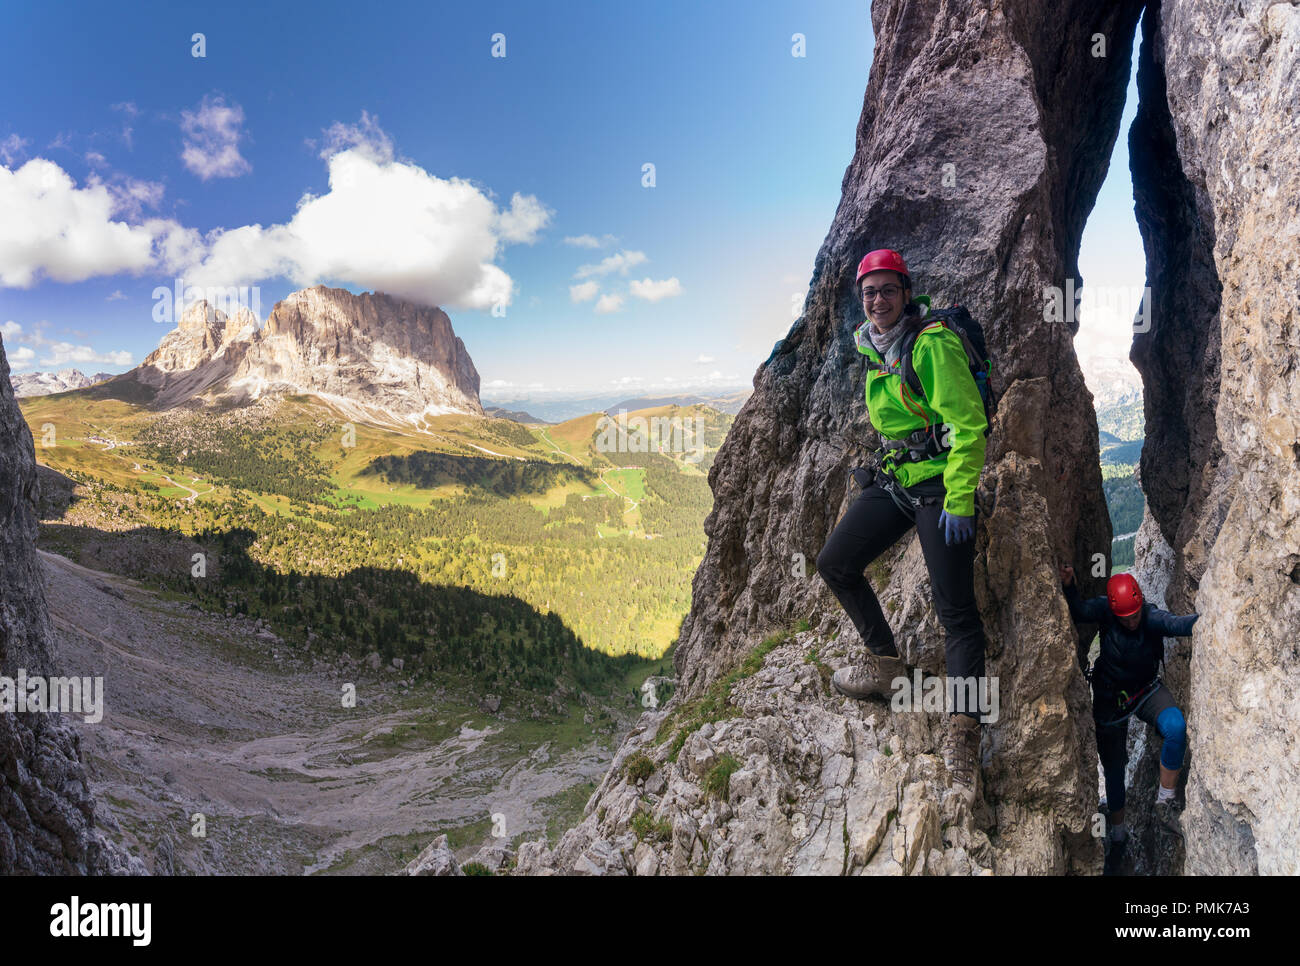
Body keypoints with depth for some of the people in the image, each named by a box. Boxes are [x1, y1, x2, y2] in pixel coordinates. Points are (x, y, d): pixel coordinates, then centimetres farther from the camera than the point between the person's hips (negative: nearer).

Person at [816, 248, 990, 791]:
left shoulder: (932, 344, -16)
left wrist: (959, 500, -23)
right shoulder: (872, 348, 10)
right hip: (892, 480, 9)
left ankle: (963, 731, -12)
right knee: (834, 564, 8)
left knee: (956, 610, -11)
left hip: (940, 483, -8)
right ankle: (885, 664, 22)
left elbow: (969, 423, -20)